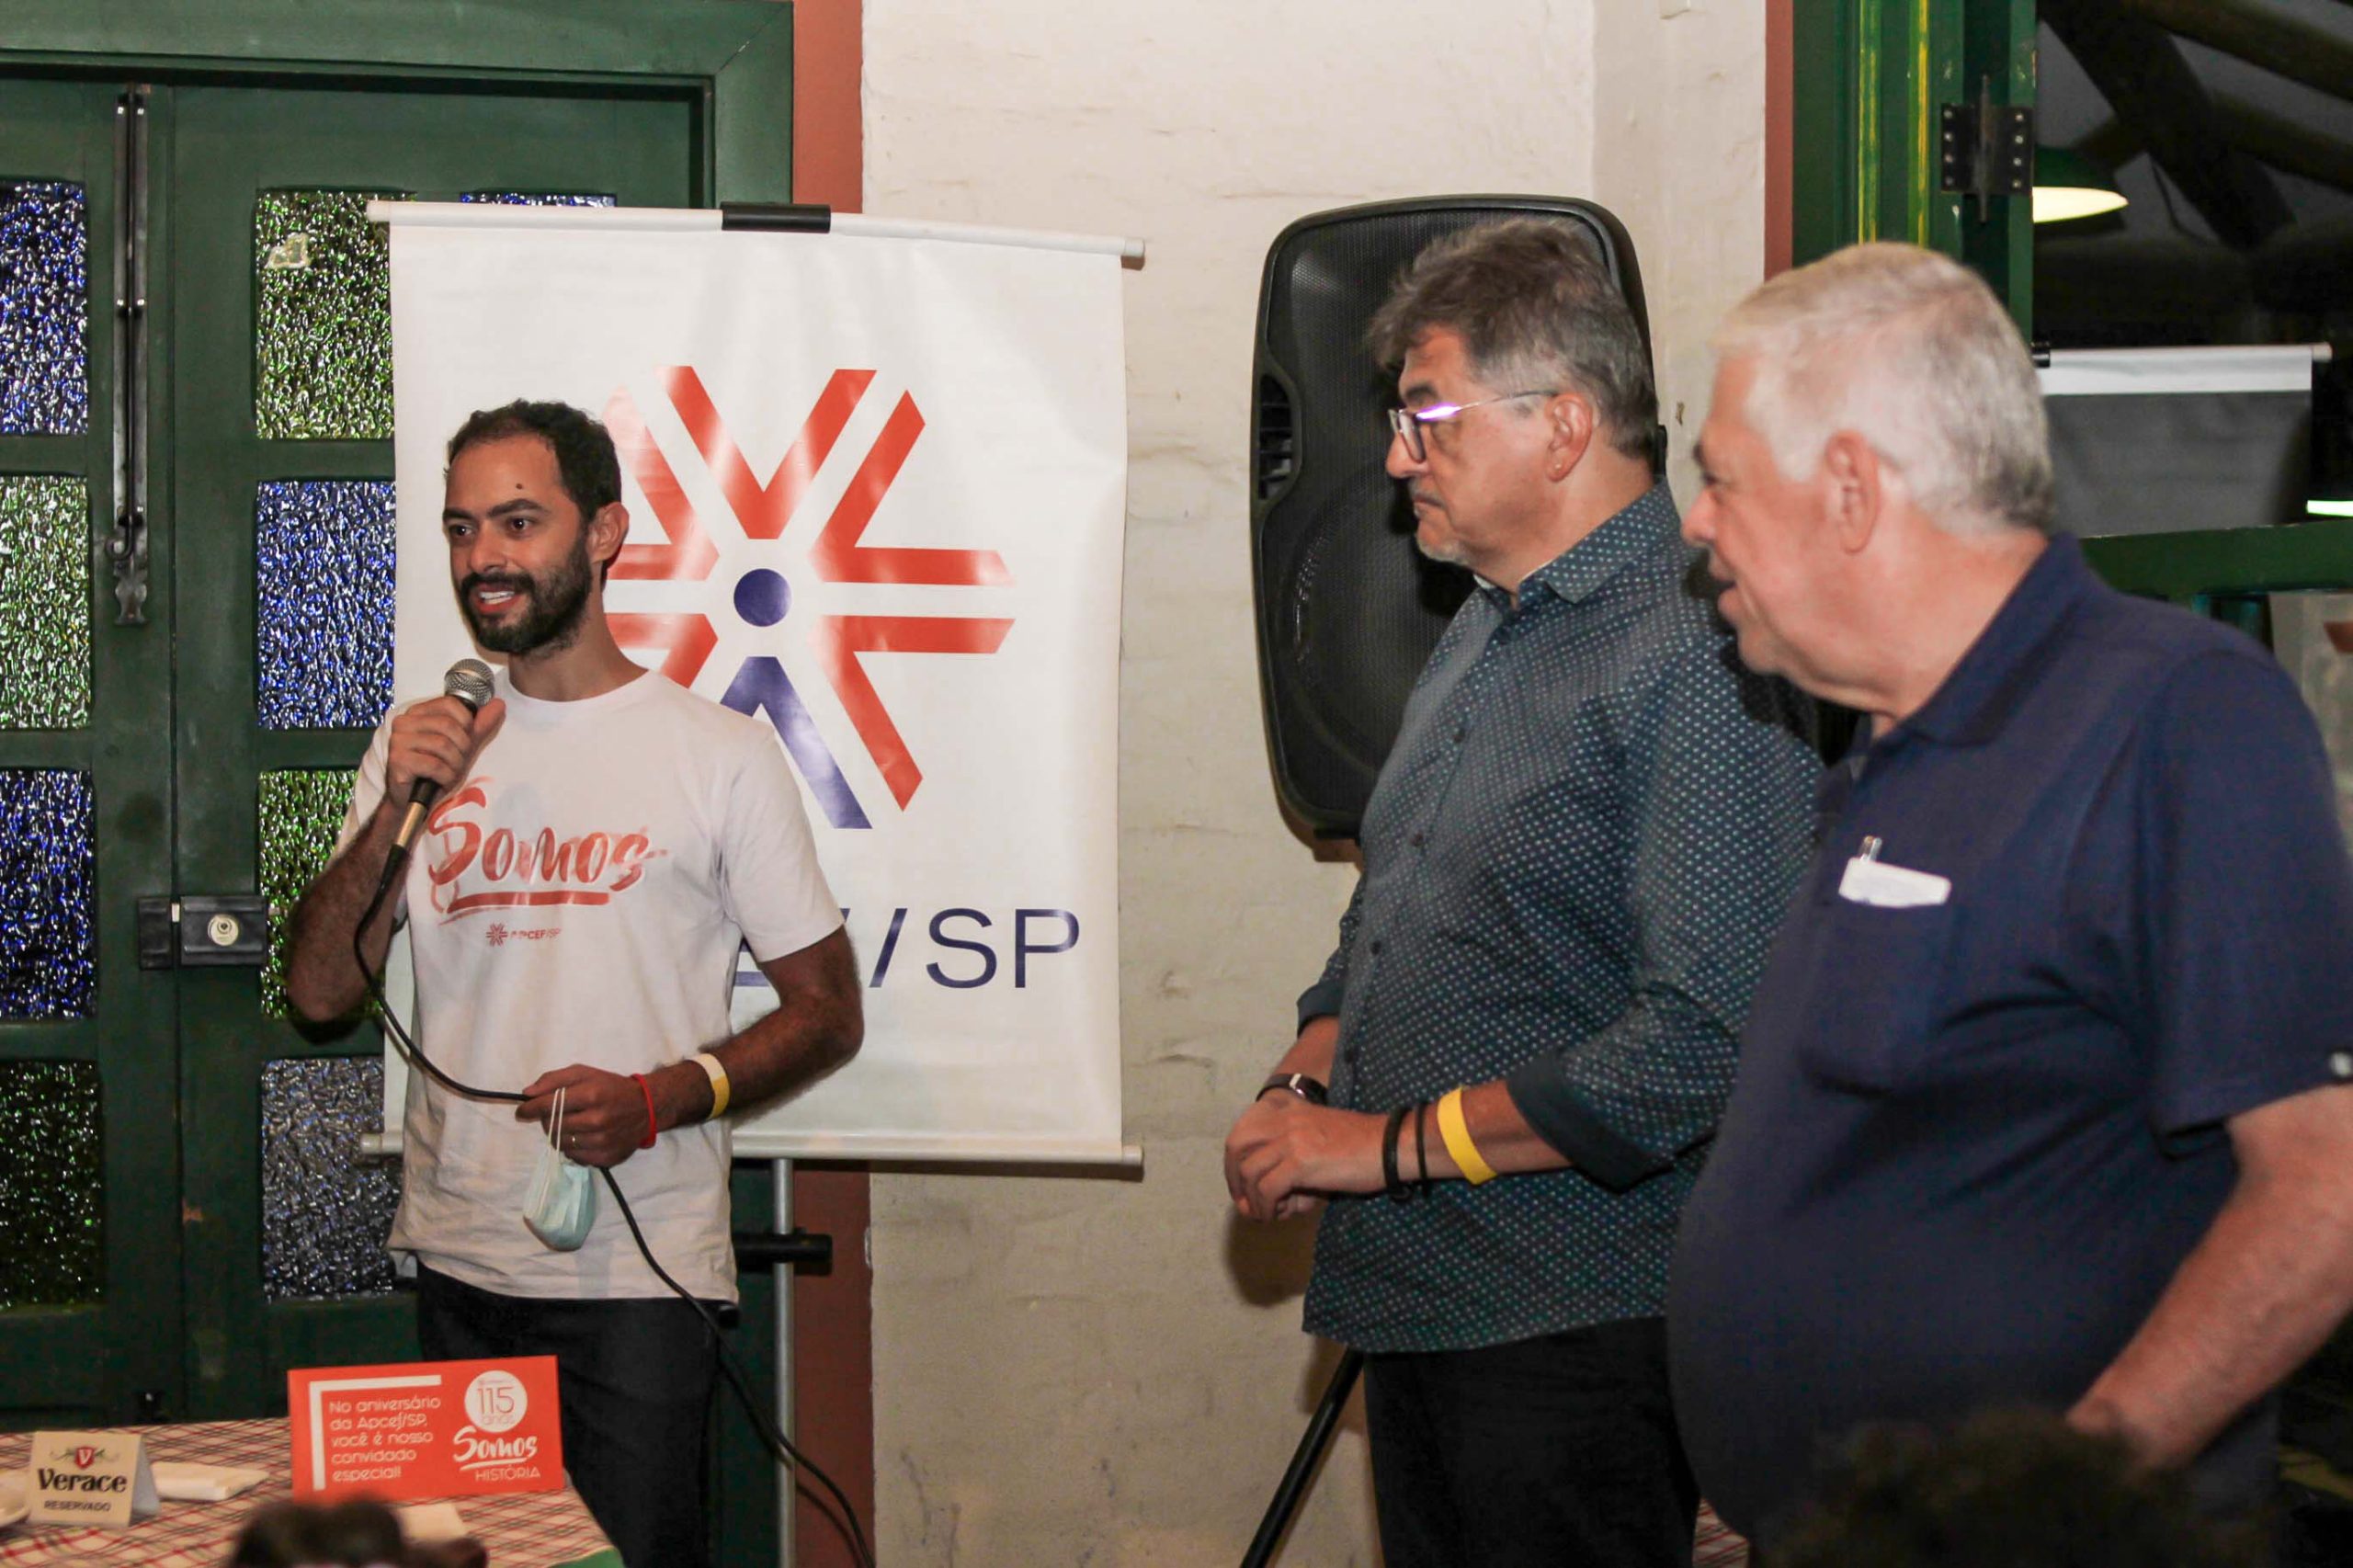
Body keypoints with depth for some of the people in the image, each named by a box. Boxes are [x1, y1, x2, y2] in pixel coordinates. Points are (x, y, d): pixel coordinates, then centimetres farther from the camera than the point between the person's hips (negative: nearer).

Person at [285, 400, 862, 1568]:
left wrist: (656, 1099, -16)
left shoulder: (718, 754, -1)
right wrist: (399, 809, -9)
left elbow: (826, 1012, 0)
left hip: (638, 1275, -4)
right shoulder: (421, 743, 12)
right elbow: (320, 991, 6)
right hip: (456, 1260, 4)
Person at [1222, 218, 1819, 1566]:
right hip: (1416, 1303, 9)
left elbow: (1700, 1045, -24)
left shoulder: (1696, 660, -17)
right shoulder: (1485, 636, 15)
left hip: (1576, 1338, -9)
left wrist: (1394, 1143, -17)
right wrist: (1305, 1087, 3)